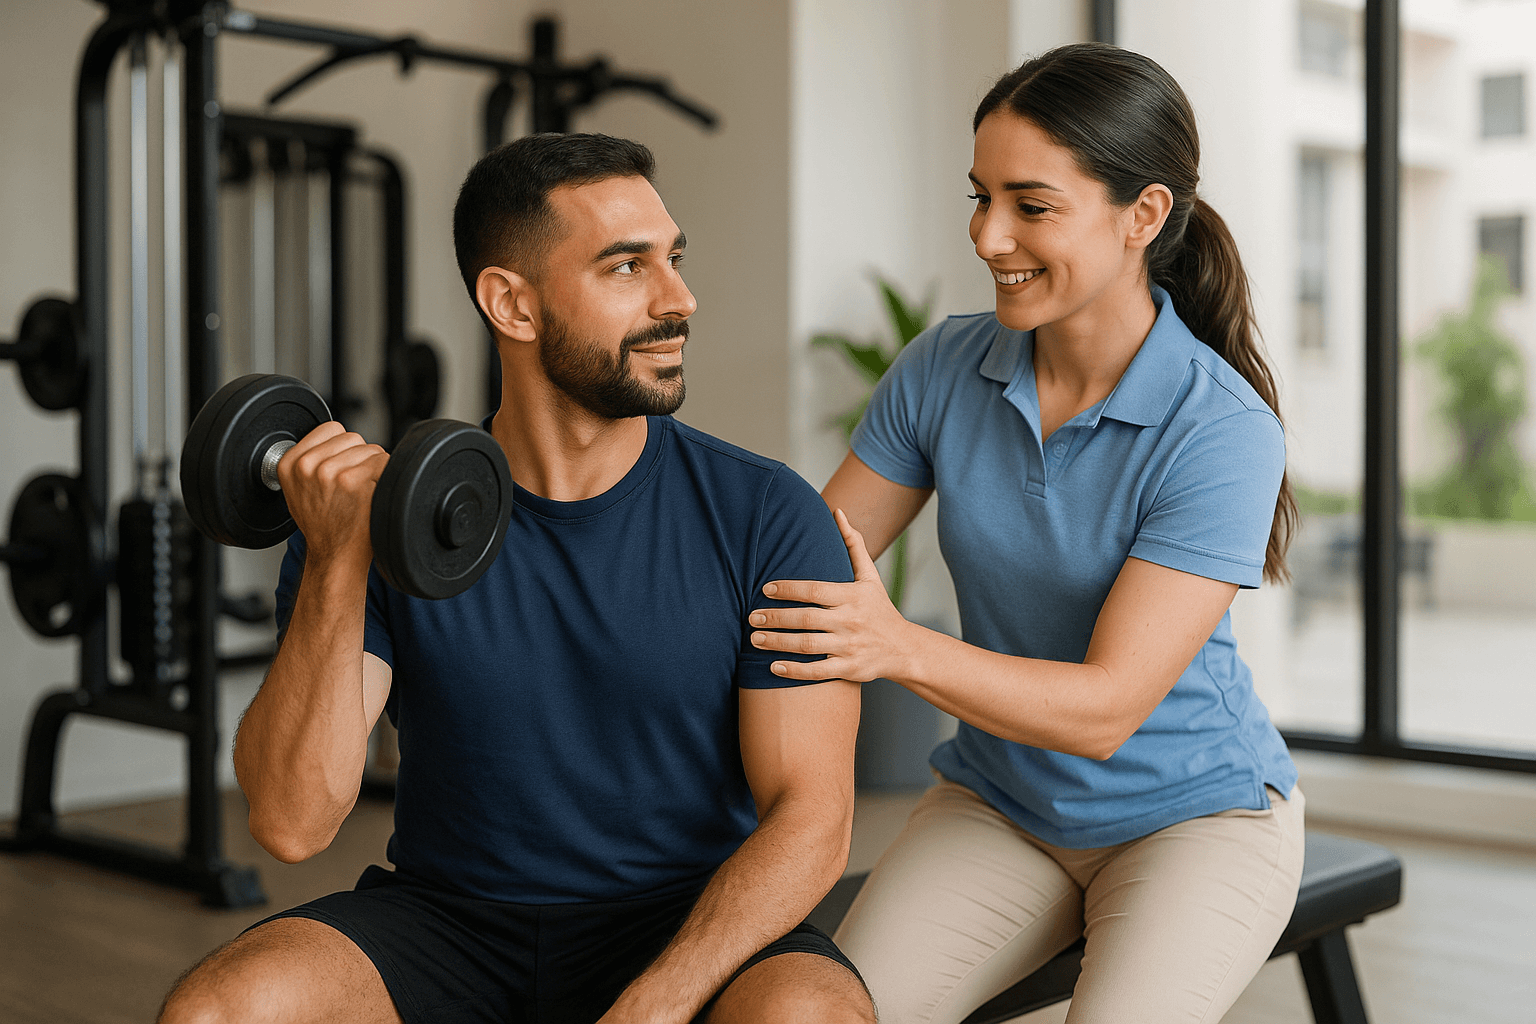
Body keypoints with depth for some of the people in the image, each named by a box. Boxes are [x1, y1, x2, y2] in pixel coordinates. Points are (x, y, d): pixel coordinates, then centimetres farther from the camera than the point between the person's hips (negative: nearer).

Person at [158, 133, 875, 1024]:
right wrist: (338, 566, -23)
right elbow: (293, 824, -11)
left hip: (688, 927, -1)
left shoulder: (768, 516, -7)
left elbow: (811, 818, -10)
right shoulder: (386, 515, -5)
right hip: (445, 920, 2)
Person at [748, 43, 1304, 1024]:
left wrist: (903, 647, -41)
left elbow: (1105, 707, -26)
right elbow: (805, 568, -3)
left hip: (1196, 813, -2)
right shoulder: (942, 371, -8)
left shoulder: (1224, 434, -22)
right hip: (997, 804, 3)